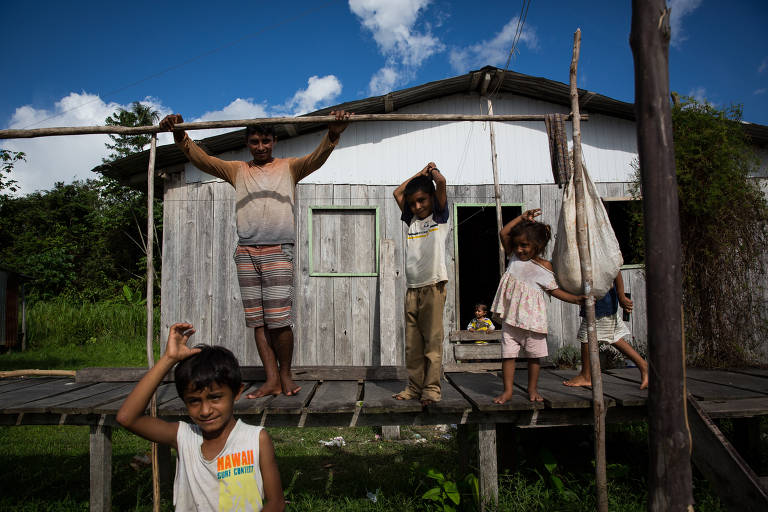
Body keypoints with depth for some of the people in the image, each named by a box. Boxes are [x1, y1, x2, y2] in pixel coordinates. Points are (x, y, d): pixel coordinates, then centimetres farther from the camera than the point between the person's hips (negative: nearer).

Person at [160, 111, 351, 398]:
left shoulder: (289, 168, 11)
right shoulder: (237, 171, 18)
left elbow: (317, 157, -6)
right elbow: (201, 159, 8)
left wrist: (333, 134, -25)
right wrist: (180, 135, -8)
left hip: (278, 252, -3)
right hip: (246, 253, 3)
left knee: (279, 320, -8)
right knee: (257, 321, 3)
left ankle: (285, 374, 11)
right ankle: (272, 380, 10)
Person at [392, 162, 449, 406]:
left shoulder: (440, 216, 7)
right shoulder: (412, 221, 19)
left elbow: (441, 182, -5)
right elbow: (397, 192, 20)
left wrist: (433, 170, 15)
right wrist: (421, 172, 24)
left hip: (433, 286, -5)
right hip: (412, 288, 5)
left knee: (433, 340, -5)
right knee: (412, 344, 5)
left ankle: (431, 388, 0)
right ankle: (414, 387, 11)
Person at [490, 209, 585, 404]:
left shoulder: (544, 267, -2)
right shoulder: (514, 257, 5)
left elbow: (554, 290, 3)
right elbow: (503, 233, 3)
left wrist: (576, 298, -7)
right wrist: (522, 218, 2)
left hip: (532, 318, -2)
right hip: (510, 316, 2)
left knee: (534, 355, 9)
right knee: (508, 353, 2)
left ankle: (533, 389, 24)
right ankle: (508, 390, 10)